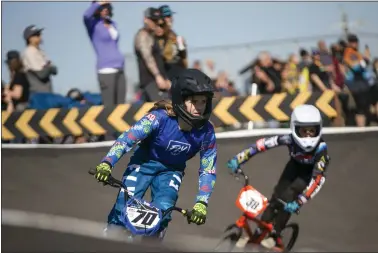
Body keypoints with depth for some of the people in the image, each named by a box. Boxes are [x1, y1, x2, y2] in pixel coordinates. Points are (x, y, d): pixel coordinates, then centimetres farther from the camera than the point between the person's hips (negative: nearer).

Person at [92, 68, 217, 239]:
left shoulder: (206, 132, -22)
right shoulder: (160, 117, -31)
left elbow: (208, 171, -14)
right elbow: (128, 137, -35)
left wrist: (201, 204, -24)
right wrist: (106, 163, -49)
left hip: (171, 170, 2)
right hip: (144, 162, -2)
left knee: (162, 212, -17)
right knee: (125, 205, -16)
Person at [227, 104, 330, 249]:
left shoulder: (321, 148, -39)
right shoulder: (290, 139, -32)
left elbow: (318, 178, -43)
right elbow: (262, 144, -29)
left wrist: (298, 203, -50)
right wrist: (238, 159, -33)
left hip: (309, 172, -3)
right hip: (294, 166, 3)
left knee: (287, 199, -23)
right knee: (276, 198, -9)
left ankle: (275, 235, -11)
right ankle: (259, 233, 1)